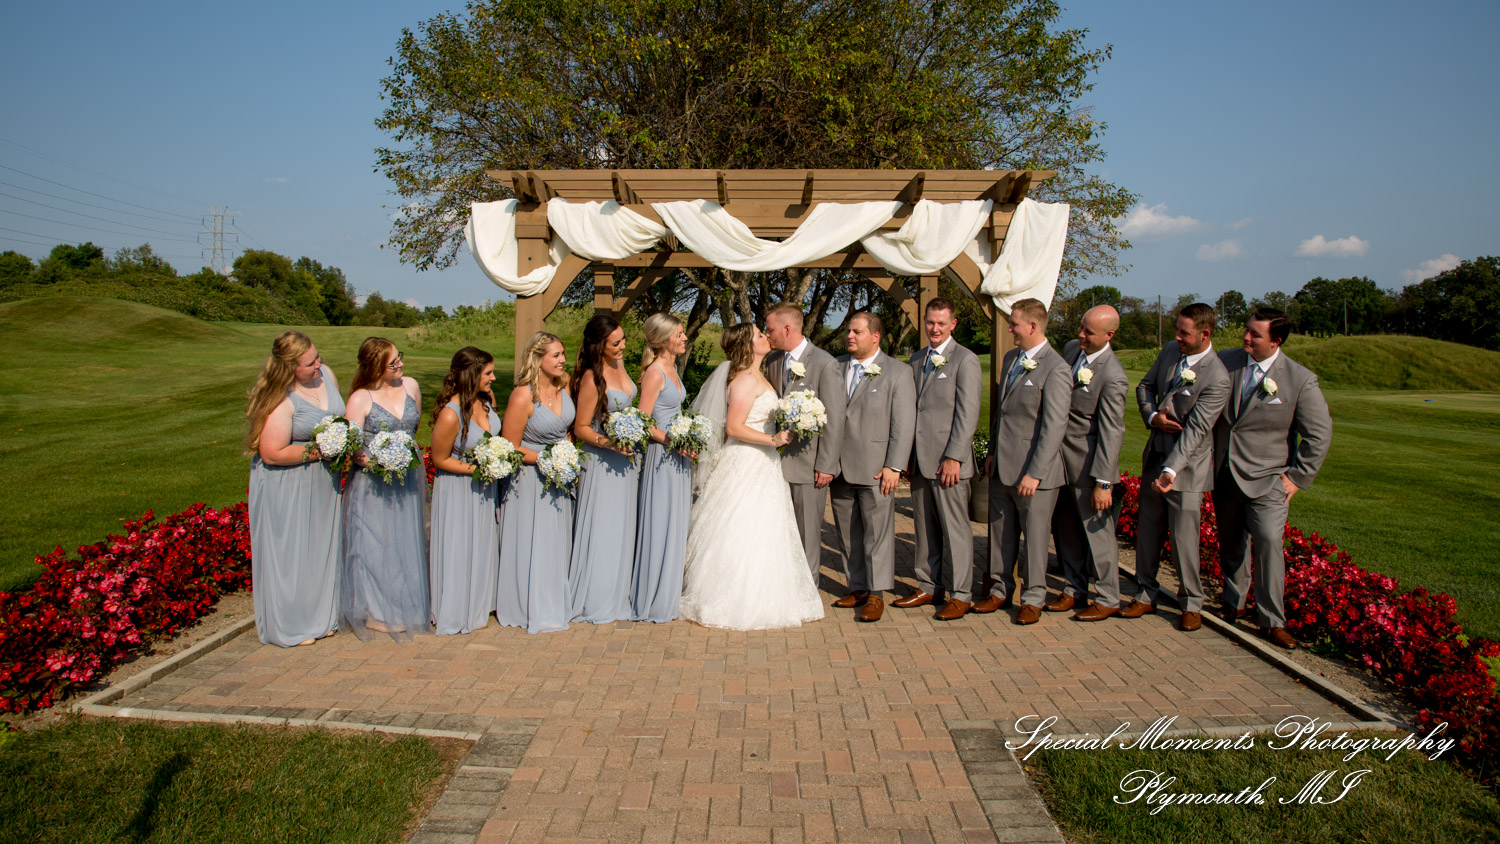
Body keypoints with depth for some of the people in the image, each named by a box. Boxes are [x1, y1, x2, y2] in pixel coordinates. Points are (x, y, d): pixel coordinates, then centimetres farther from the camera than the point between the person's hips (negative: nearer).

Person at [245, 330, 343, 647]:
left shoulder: (326, 373, -2)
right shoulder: (281, 400, -24)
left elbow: (341, 418, 15)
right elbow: (272, 454, -25)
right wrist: (320, 450, -22)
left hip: (322, 480, 7)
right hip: (286, 487, -7)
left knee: (320, 547, 16)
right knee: (289, 553, 5)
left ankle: (319, 617, 30)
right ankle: (289, 624, 20)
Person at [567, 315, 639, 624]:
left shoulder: (619, 365, 4)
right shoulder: (592, 379, -19)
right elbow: (580, 428, -14)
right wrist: (607, 442, -29)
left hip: (626, 460, 8)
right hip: (602, 463, -8)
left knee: (622, 530, 14)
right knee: (601, 532, 1)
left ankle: (617, 597, 26)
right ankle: (596, 602, 14)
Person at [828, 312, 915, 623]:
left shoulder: (898, 372, -2)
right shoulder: (836, 367, 10)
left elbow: (904, 424, -5)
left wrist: (894, 467, -12)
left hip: (875, 468, -5)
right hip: (839, 466, 5)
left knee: (877, 533, 1)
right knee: (846, 533, 11)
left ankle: (876, 594, 11)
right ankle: (858, 588, 24)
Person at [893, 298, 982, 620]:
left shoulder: (965, 360, -5)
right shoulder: (917, 360, 16)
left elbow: (968, 414, -11)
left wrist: (953, 457, -16)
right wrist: (908, 455, 13)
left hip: (948, 460, -6)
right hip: (919, 460, 6)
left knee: (955, 528, 0)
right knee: (925, 528, 12)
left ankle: (961, 594, 10)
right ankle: (926, 587, 22)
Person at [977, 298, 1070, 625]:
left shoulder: (1055, 368, -15)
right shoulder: (1010, 359, 11)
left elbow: (1054, 427, -19)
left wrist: (1035, 474, -20)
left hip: (1032, 469, -7)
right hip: (1002, 468, 7)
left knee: (1035, 536, 7)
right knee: (1000, 532, 15)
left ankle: (1033, 598, 21)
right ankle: (1000, 589, 29)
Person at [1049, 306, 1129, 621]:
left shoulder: (1113, 377, -21)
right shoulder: (1071, 348, 3)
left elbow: (1111, 433, -20)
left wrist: (1103, 482, -20)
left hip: (1088, 463, -8)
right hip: (1060, 458, 8)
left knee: (1097, 531, 4)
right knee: (1065, 529, 15)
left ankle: (1107, 599, 18)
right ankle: (1075, 589, 30)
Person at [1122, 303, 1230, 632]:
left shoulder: (1217, 379, -19)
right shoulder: (1170, 350, 1)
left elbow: (1194, 430, -24)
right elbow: (1145, 385, 13)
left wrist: (1170, 471, -31)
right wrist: (1152, 416, -7)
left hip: (1186, 464, -6)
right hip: (1155, 456, 6)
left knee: (1183, 537, -1)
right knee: (1147, 529, 11)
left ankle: (1192, 605, 17)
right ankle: (1147, 595, 24)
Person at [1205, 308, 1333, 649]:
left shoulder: (1301, 380, -9)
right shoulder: (1225, 362, 0)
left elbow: (1319, 434, -3)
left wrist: (1297, 477, -6)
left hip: (1267, 479, -3)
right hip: (1224, 475, 4)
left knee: (1268, 541, -14)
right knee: (1230, 544, 14)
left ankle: (1274, 621, -3)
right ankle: (1234, 604, 33)